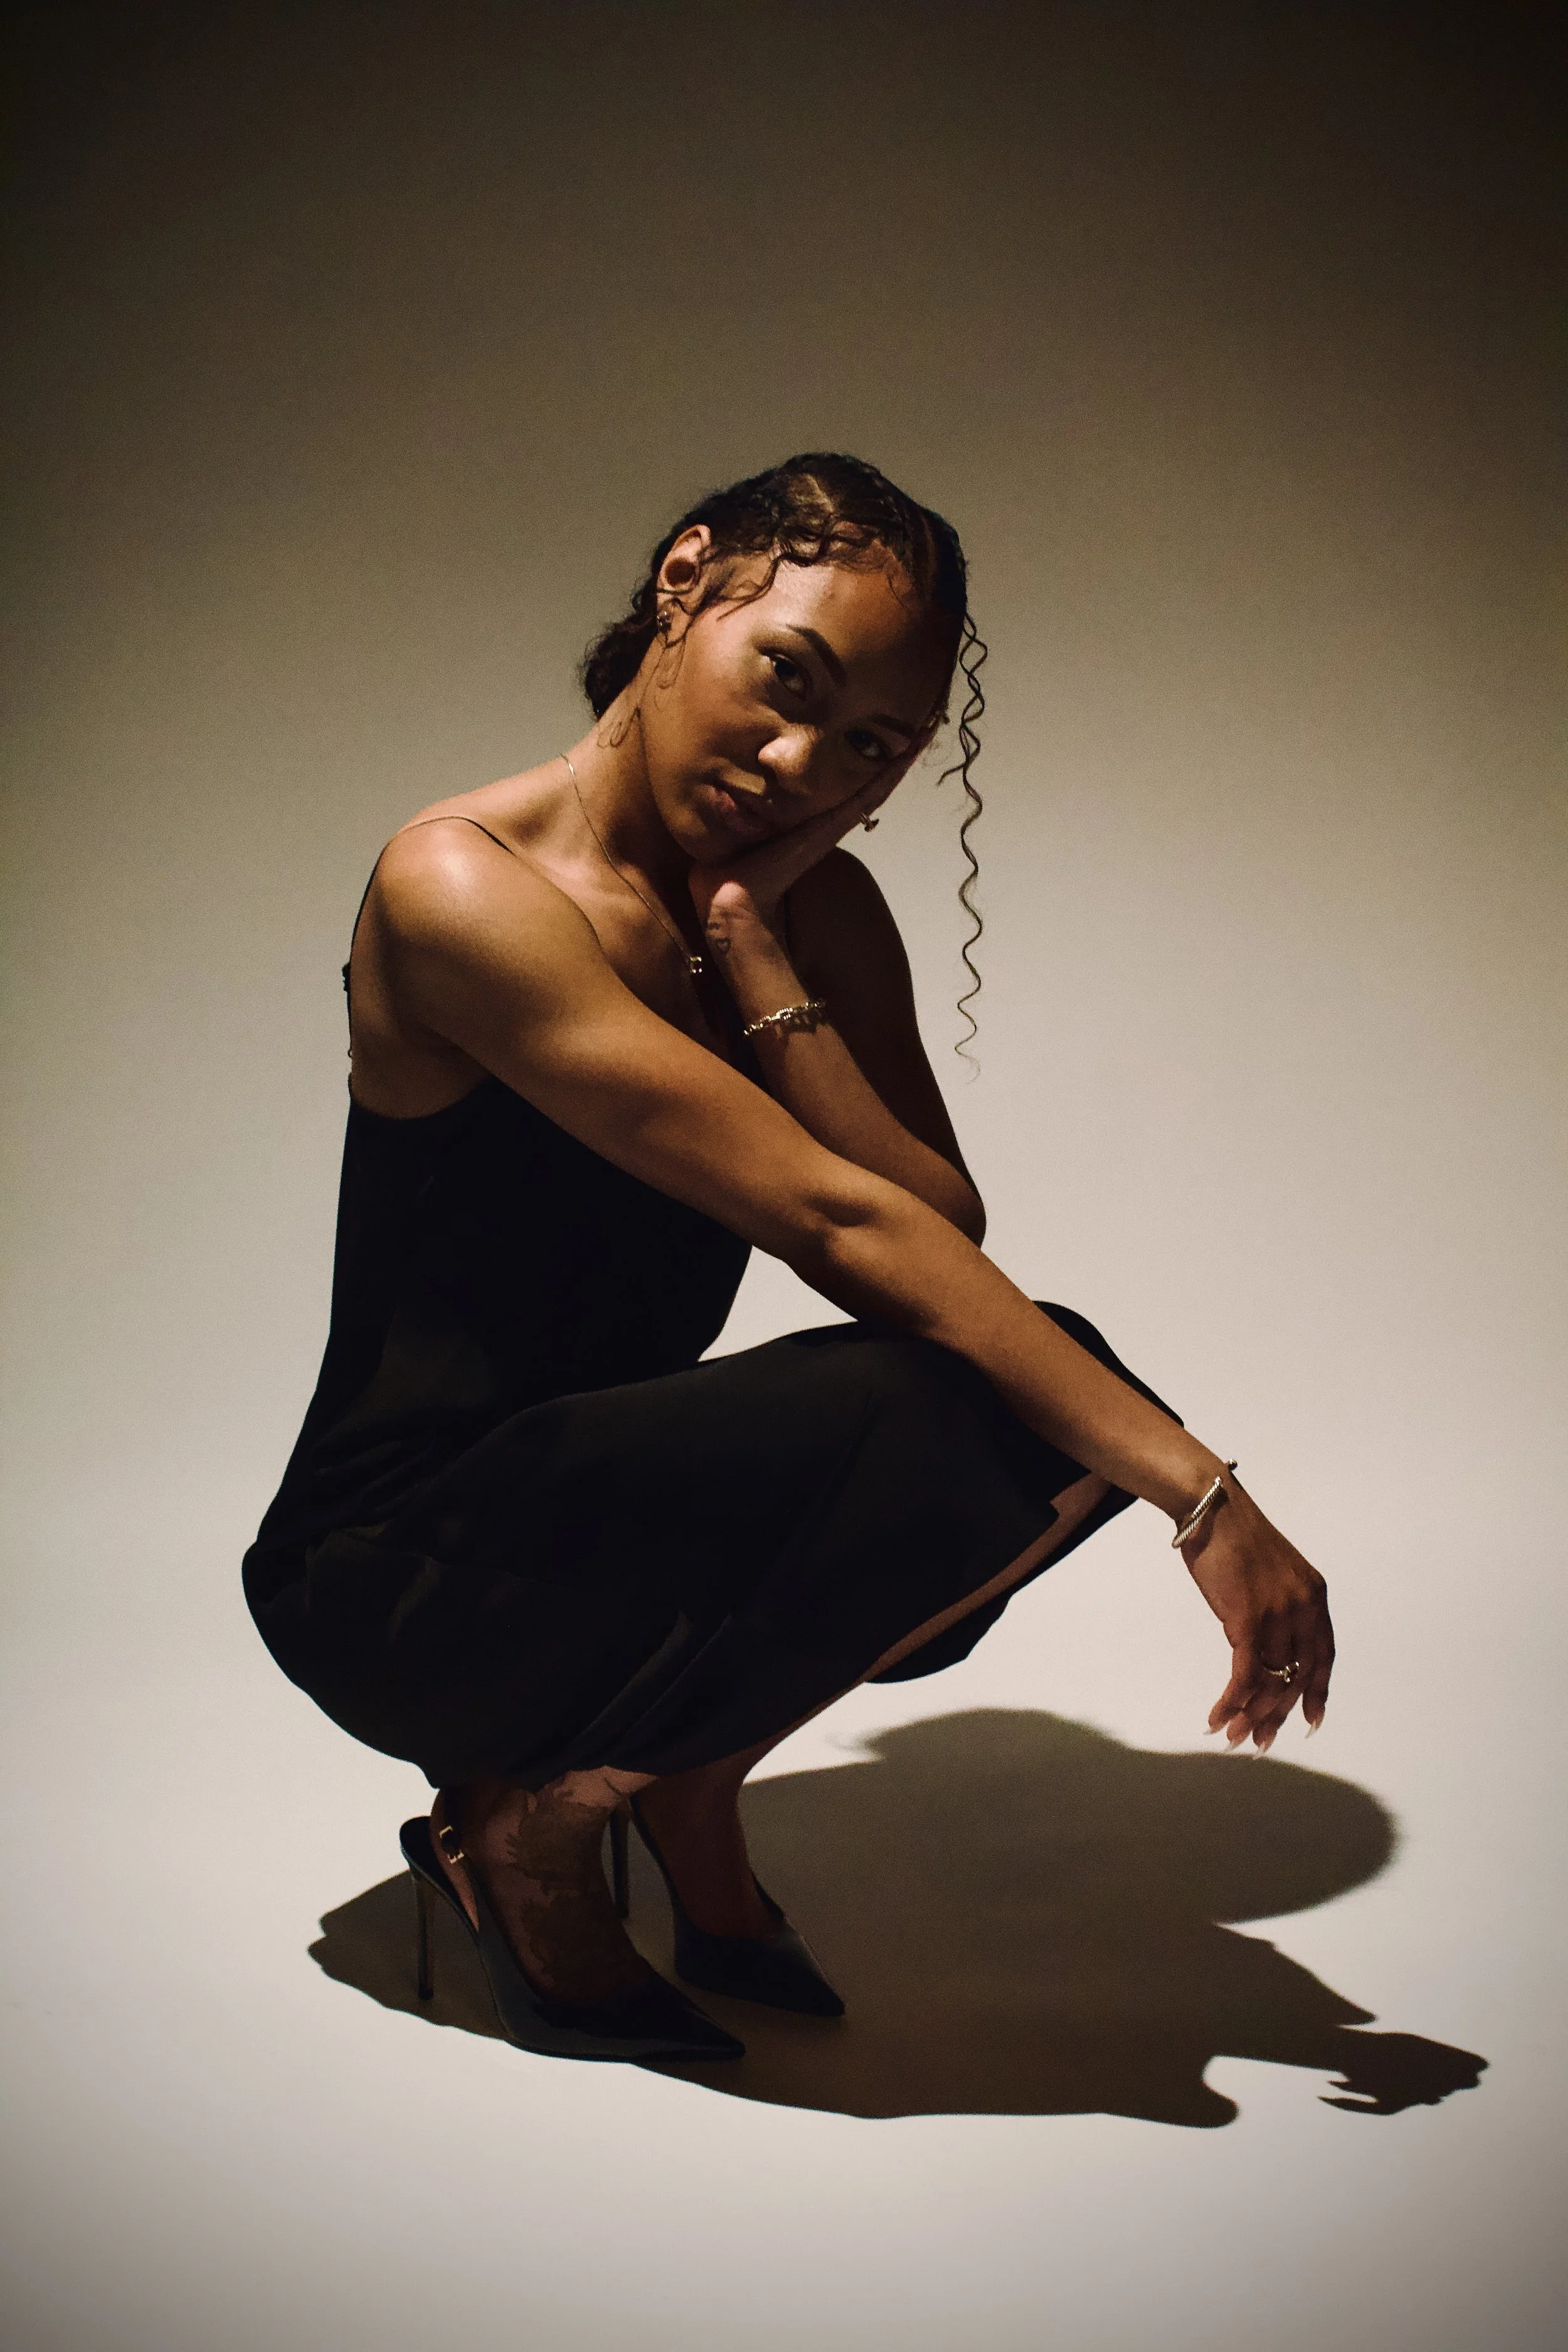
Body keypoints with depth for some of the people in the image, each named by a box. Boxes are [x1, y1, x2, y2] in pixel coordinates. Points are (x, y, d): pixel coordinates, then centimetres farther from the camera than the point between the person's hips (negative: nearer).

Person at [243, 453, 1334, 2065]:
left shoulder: (816, 913, 3)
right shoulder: (463, 888, -21)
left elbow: (948, 1238, -12)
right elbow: (836, 1220, -28)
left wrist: (756, 954, -18)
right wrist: (1201, 1491, -29)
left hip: (615, 1503, 7)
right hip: (395, 1570, -7)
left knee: (1055, 1403, -15)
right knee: (908, 1415, -29)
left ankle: (675, 1785, 2)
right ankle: (524, 1827, -6)